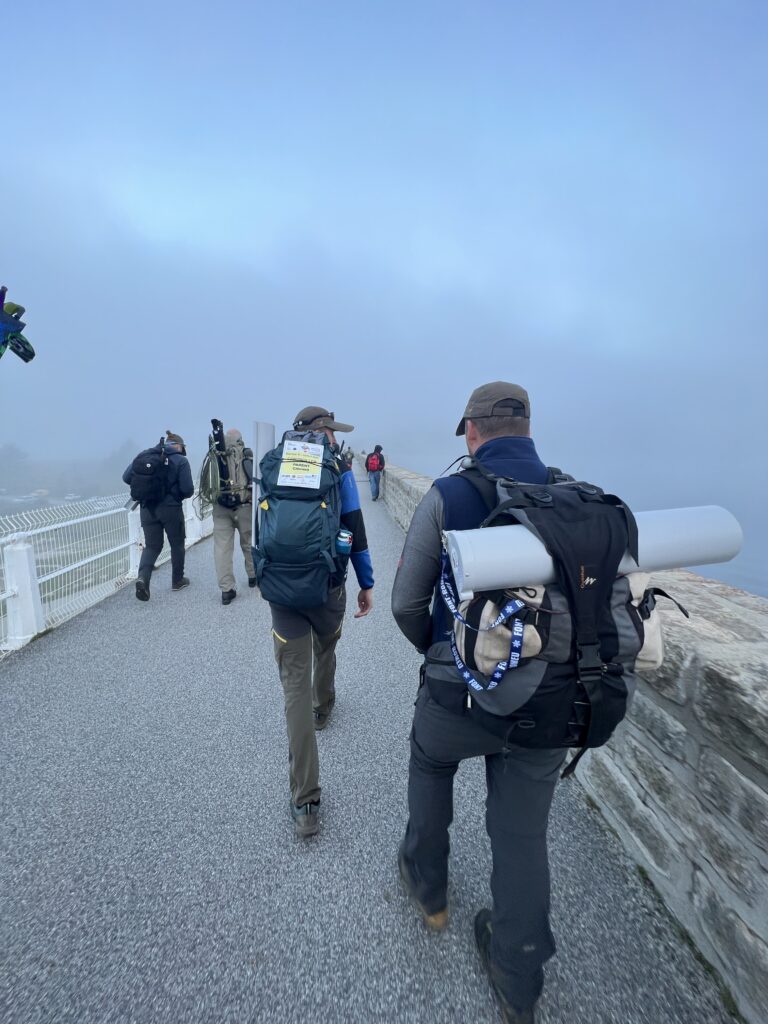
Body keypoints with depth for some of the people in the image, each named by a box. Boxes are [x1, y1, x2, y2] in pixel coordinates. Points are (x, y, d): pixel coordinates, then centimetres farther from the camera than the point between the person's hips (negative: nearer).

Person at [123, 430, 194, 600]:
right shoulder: (181, 461, -8)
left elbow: (126, 477, 1)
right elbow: (188, 489, -14)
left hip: (148, 509, 3)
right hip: (171, 508, -3)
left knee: (152, 546, 12)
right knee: (177, 544, 16)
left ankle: (143, 577, -12)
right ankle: (177, 580, 27)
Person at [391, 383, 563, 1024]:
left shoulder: (447, 497, -14)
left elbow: (407, 602, -7)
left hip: (462, 696, -2)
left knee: (429, 761, 30)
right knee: (523, 836, 20)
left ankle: (429, 886, 49)